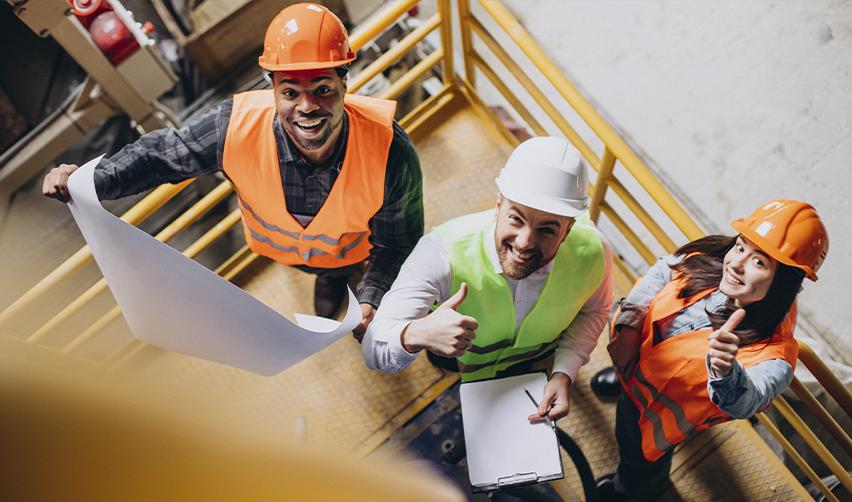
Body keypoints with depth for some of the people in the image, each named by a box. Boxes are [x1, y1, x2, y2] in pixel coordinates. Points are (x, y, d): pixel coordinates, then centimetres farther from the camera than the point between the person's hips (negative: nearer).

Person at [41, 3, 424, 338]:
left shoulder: (390, 151, -42)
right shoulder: (236, 126, -40)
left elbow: (397, 242, -29)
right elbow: (163, 153, -22)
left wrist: (370, 303, -42)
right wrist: (92, 180, -36)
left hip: (358, 243, -1)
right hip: (283, 246, 2)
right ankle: (332, 277, 74)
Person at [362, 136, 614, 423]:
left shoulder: (592, 253, -34)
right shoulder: (443, 252, -44)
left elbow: (594, 311, -8)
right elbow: (374, 352, -44)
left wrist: (564, 374, -23)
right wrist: (416, 334, -67)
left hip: (537, 359, 3)